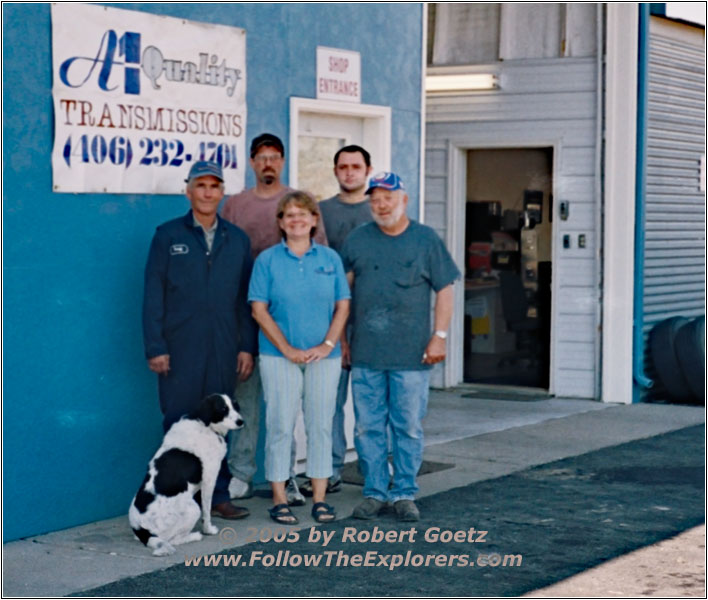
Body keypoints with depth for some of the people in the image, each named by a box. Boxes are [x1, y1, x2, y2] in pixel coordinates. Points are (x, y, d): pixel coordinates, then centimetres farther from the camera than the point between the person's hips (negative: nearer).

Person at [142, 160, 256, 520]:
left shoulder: (237, 240, 12)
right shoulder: (168, 236, 3)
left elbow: (246, 298, 11)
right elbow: (153, 295, -1)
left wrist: (247, 346, 4)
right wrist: (155, 347, -7)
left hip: (223, 349, 3)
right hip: (180, 349, -3)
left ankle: (218, 496, 15)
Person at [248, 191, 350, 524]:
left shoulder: (330, 259, 7)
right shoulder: (267, 260, 1)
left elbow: (342, 306, 6)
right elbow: (259, 309, -3)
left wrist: (328, 344, -8)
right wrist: (287, 349, -10)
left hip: (324, 356, 2)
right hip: (279, 356, -2)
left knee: (320, 425, 5)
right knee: (280, 425, -1)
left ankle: (320, 498, 13)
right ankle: (279, 500, 7)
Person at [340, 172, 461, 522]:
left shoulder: (426, 240, 3)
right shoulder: (357, 240, 8)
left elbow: (444, 290, 4)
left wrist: (439, 336, -4)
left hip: (411, 355, -2)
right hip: (365, 353, 2)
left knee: (409, 427, 3)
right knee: (368, 427, 5)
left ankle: (405, 494, 13)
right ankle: (374, 493, 15)